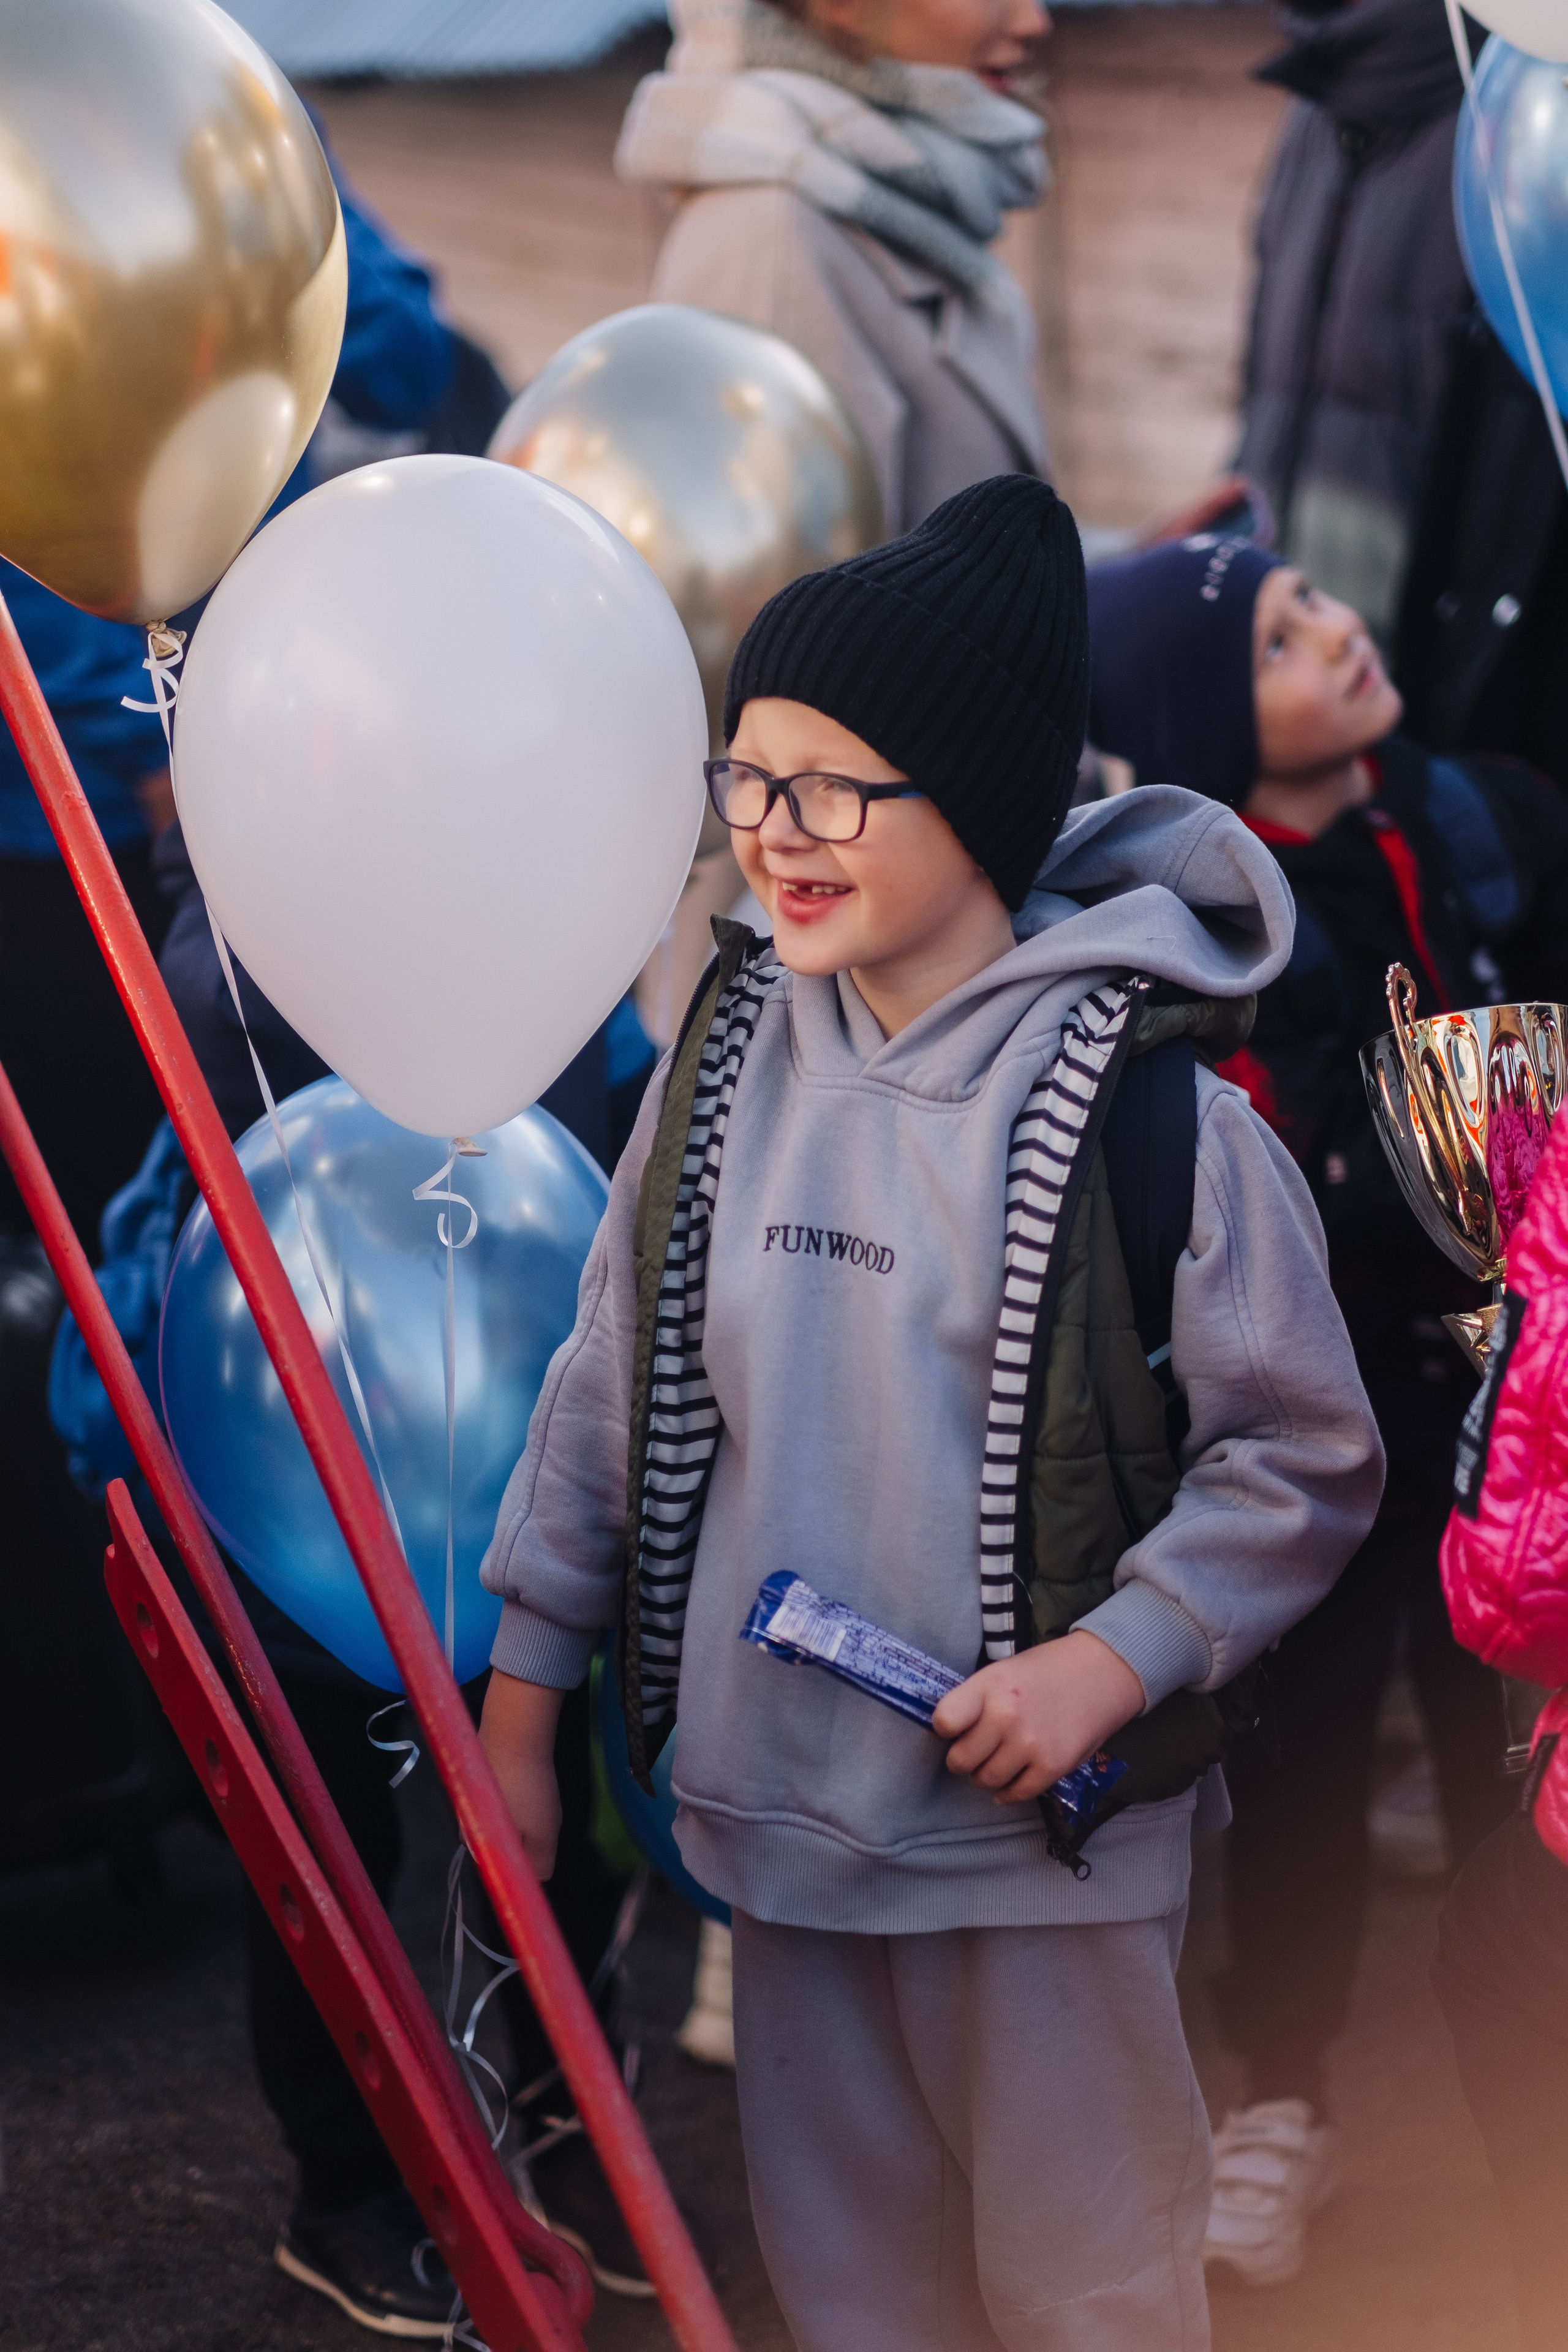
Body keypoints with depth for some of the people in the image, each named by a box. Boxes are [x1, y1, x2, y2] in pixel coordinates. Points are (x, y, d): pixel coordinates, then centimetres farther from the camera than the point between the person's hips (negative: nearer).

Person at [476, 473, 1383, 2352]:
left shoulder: (1148, 1107, -16)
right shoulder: (730, 1049, -1)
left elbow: (1305, 1460, -9)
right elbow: (609, 1385, 7)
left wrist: (1107, 1660, -20)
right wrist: (520, 1699, 9)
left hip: (1043, 1836, -5)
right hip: (775, 1809, 5)